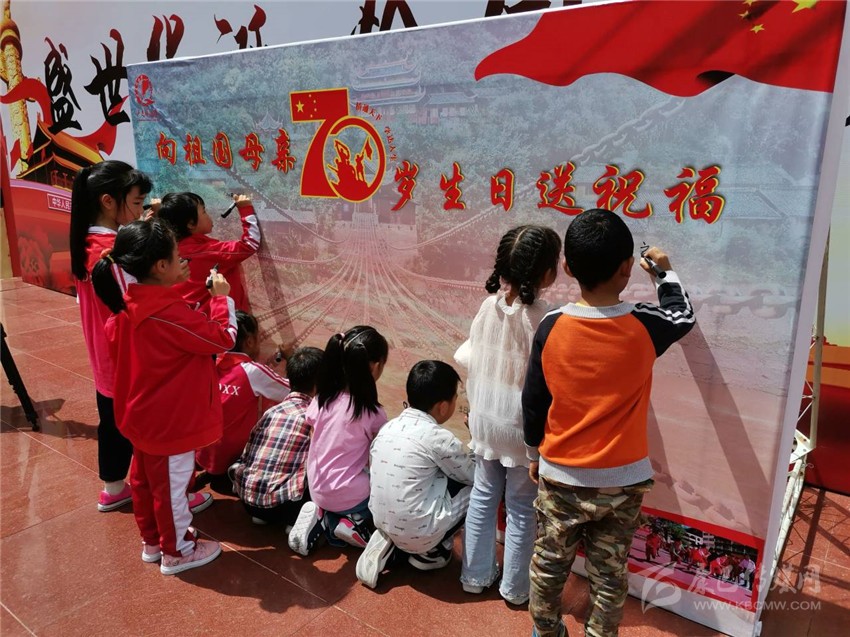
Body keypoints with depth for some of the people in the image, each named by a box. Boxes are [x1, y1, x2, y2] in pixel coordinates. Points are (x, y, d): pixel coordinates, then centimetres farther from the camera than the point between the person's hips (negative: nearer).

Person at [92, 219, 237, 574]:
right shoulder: (169, 313, -31)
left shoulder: (127, 306, -3)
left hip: (141, 416, 10)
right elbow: (223, 338, -22)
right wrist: (222, 297, -12)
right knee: (171, 485, 8)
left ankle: (152, 540, 42)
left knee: (144, 478, 23)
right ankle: (176, 551, 28)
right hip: (171, 421, -9)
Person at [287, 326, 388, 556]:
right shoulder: (372, 413, -19)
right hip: (348, 496, -5)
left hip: (317, 490, 6)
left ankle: (324, 517, 7)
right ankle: (346, 528, -2)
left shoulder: (322, 398, -5)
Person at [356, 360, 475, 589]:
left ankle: (388, 542, 12)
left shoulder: (388, 427, 2)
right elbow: (473, 476, -1)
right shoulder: (439, 438, -16)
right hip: (417, 533, -6)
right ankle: (431, 553, 10)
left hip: (382, 521, 6)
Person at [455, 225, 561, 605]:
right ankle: (515, 588, 29)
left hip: (486, 419, 5)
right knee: (521, 508, 13)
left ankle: (475, 575, 34)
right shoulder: (543, 319, -22)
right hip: (523, 427, -5)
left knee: (483, 496, 19)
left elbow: (470, 360, 1)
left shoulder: (489, 306, -7)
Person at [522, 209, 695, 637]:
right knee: (609, 577, 17)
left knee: (548, 565, 21)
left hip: (559, 477, 1)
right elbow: (683, 315, 9)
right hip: (622, 481, -1)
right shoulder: (644, 327, -16)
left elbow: (533, 402, -3)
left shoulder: (551, 327, -13)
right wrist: (664, 272, 24)